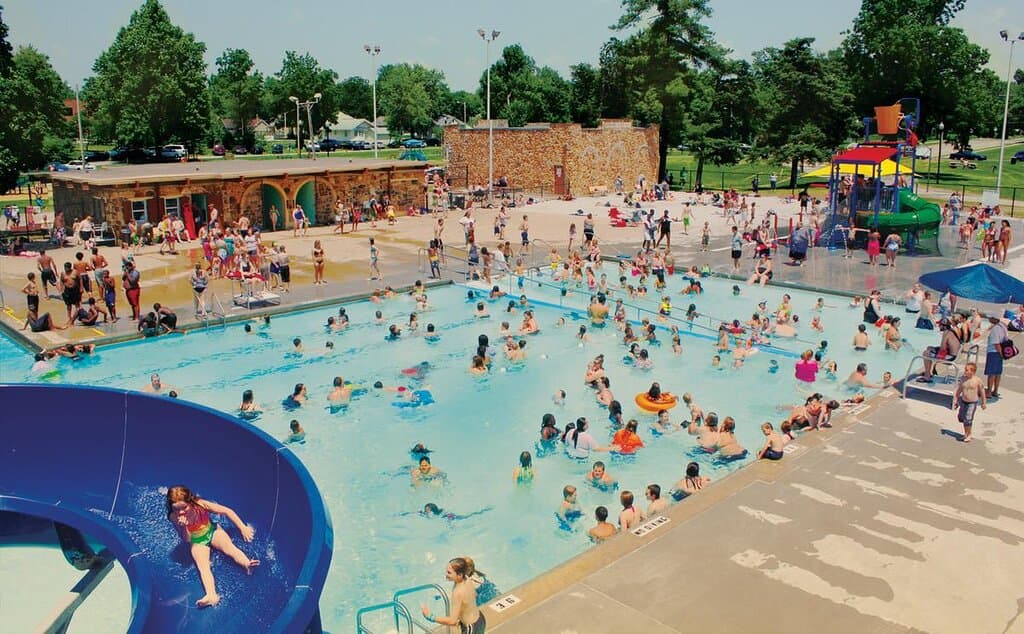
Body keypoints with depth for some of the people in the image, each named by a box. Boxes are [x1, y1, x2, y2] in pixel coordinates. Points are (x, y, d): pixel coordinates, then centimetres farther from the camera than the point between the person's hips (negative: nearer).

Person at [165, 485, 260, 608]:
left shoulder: (200, 504, -24)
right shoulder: (174, 517, -21)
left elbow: (227, 511, -15)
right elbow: (187, 540, -16)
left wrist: (243, 528, -13)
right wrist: (183, 527, -37)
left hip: (212, 532, 0)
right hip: (197, 542, 0)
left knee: (229, 546, -28)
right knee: (203, 566, -24)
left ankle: (247, 564, -54)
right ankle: (211, 595, -47)